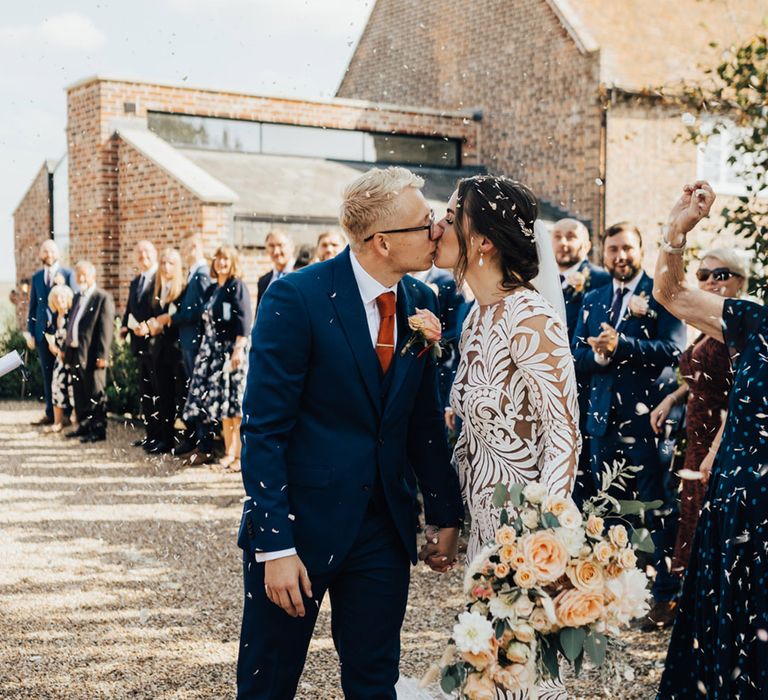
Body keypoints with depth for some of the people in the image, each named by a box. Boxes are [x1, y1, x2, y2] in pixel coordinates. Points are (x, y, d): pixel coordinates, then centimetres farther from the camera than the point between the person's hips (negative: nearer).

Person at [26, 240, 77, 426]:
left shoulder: (68, 274, 0)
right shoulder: (36, 277, 11)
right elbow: (32, 306, 13)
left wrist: (63, 286, -20)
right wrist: (30, 332, 8)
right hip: (43, 332, 4)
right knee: (47, 374, 7)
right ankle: (50, 413, 13)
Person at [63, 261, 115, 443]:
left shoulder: (103, 298, -9)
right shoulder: (77, 298, 17)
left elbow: (106, 329, -14)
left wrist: (102, 355, -18)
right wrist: (66, 348, 15)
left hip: (91, 355, -8)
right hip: (75, 353, 8)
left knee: (95, 394, -1)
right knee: (79, 393, 15)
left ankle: (98, 430, 5)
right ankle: (84, 425, 25)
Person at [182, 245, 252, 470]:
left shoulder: (237, 286, -4)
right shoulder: (211, 289, 17)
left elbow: (244, 320, -13)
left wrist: (239, 349, -21)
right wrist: (204, 347, 14)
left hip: (231, 349, -7)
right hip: (211, 350, 7)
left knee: (233, 403, -6)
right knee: (222, 404, 6)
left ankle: (239, 455, -2)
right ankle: (228, 453, 12)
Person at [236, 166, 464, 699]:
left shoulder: (421, 303, 3)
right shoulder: (296, 297, -15)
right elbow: (264, 430, -16)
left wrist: (447, 514, 13)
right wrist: (276, 545, -19)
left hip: (386, 525, 5)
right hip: (301, 522, -5)